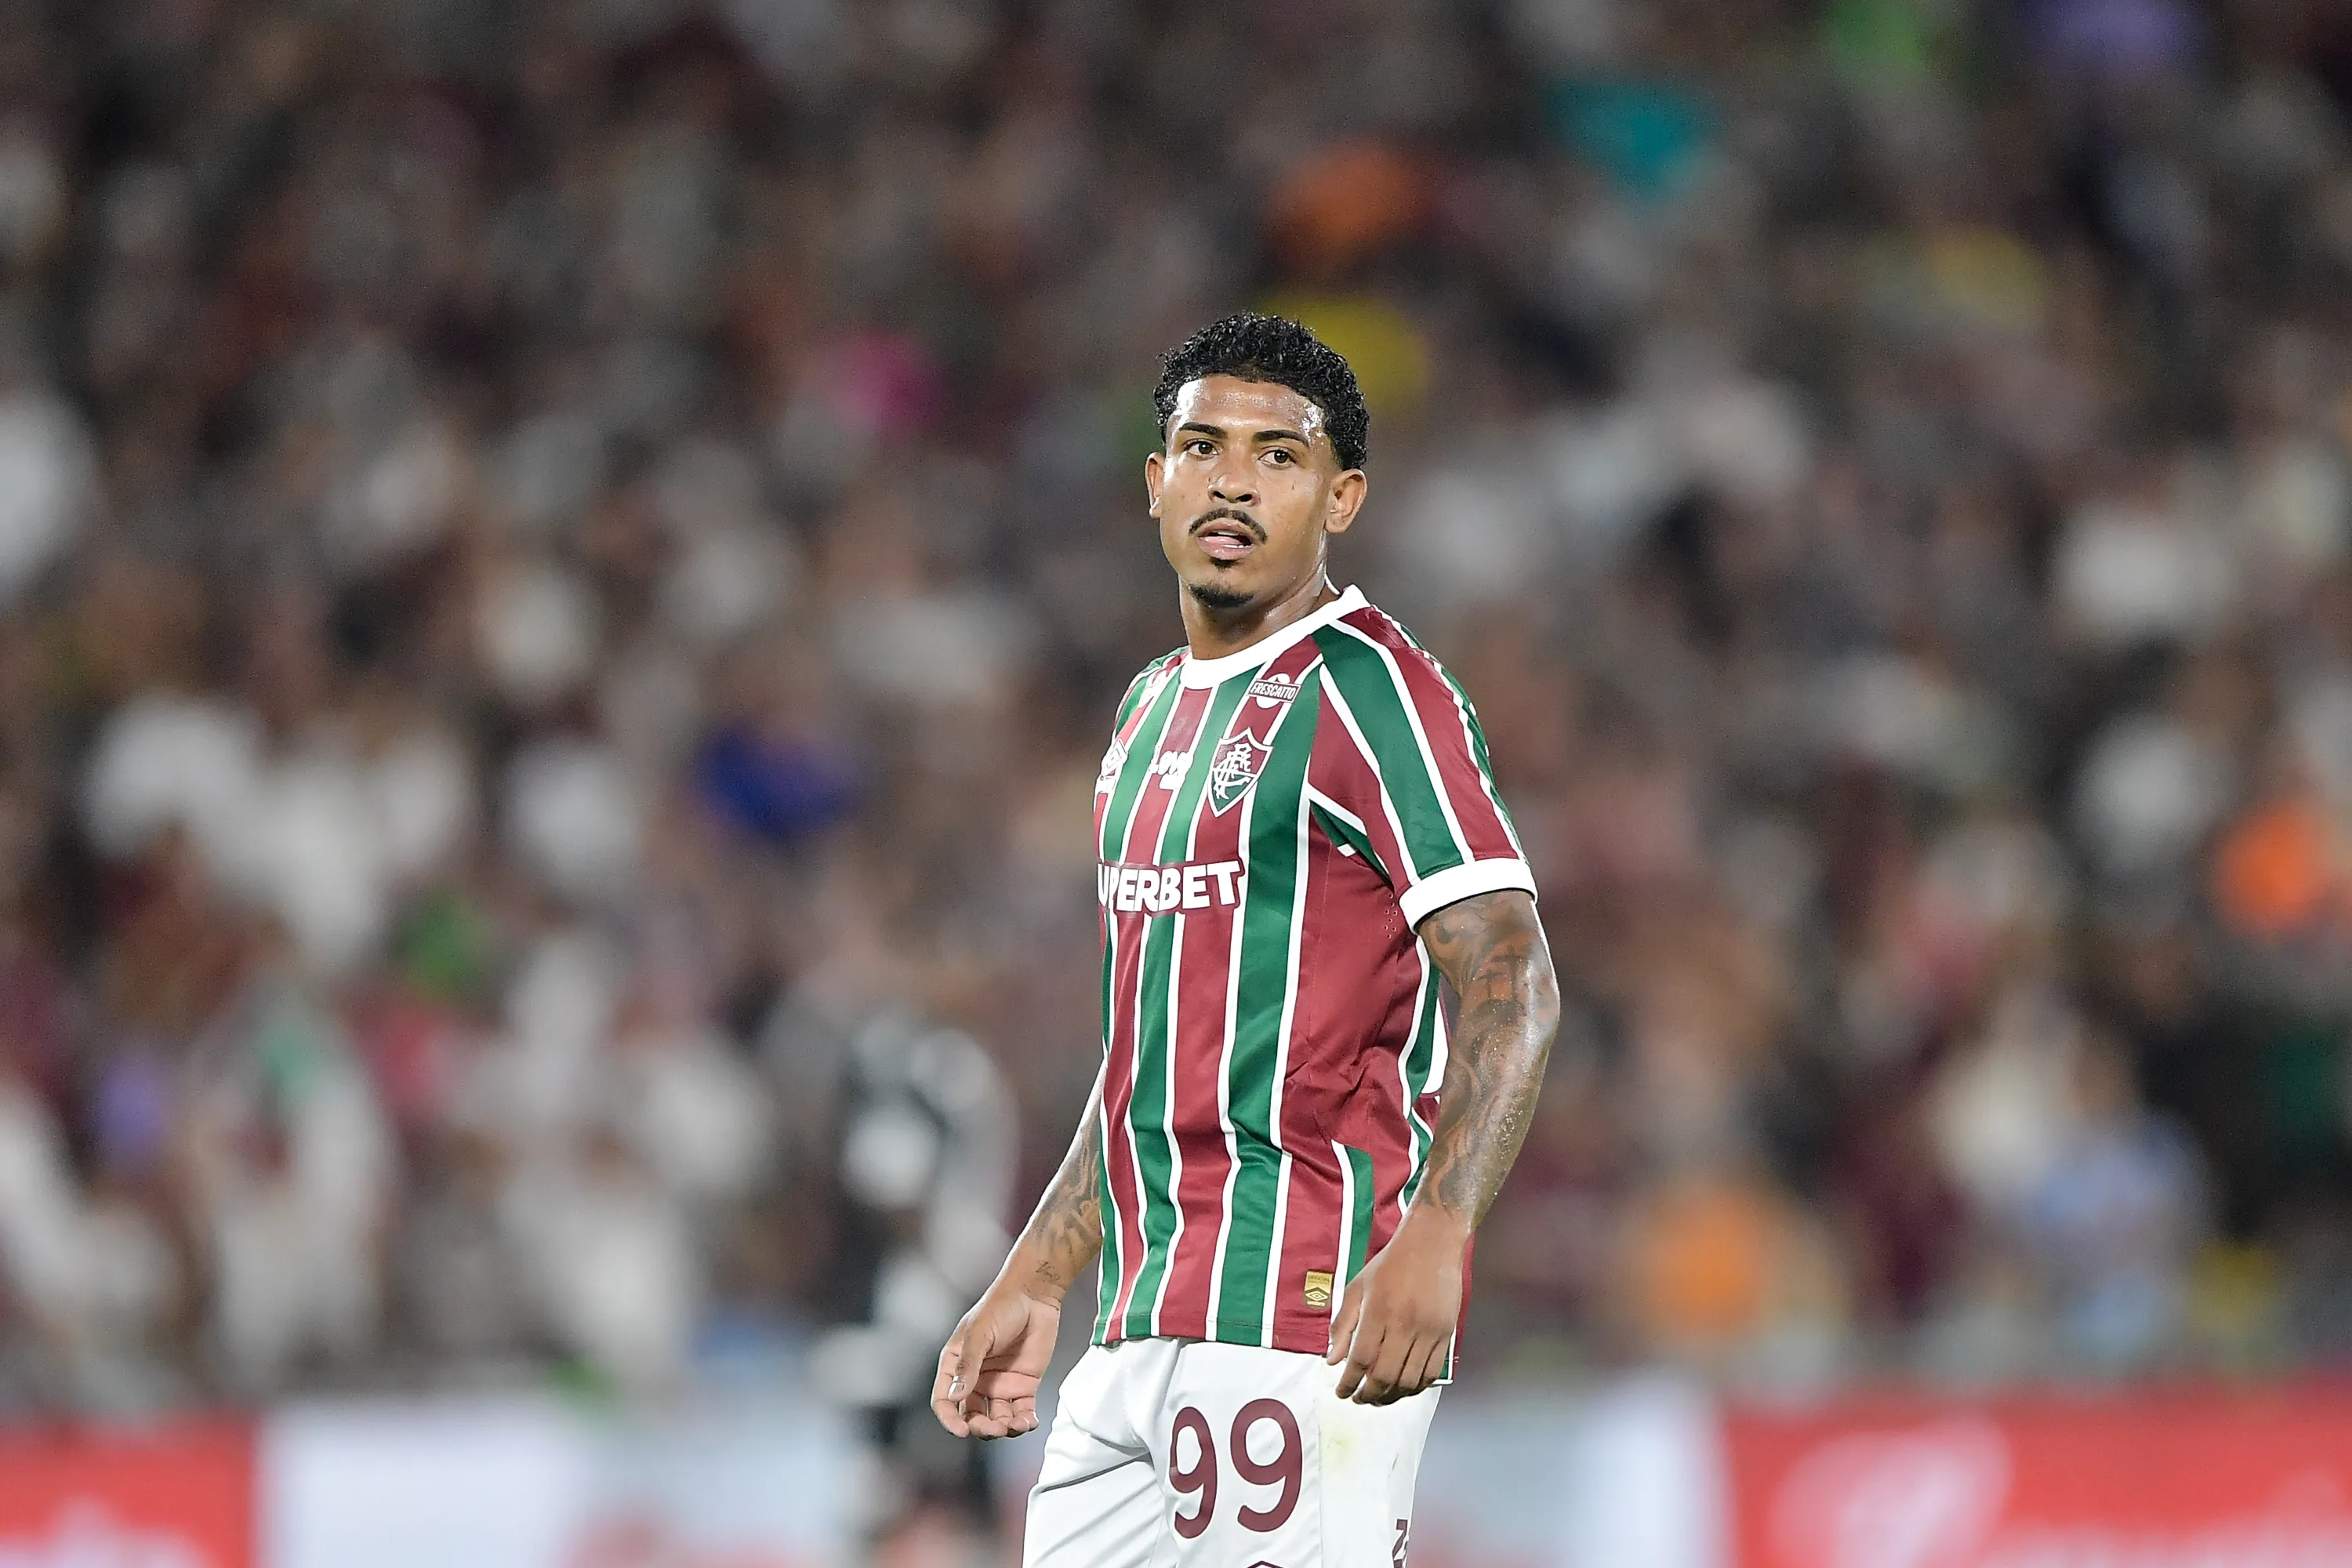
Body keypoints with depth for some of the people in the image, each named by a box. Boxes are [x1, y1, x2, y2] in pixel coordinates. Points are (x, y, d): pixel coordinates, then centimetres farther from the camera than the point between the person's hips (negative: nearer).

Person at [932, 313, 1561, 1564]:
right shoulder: (1154, 710, 20)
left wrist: (1434, 1238, -29)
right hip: (1140, 1337, 8)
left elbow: (1511, 984, -16)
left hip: (1305, 1319, -8)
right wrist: (1034, 1283, 23)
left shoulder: (1369, 692, -7)